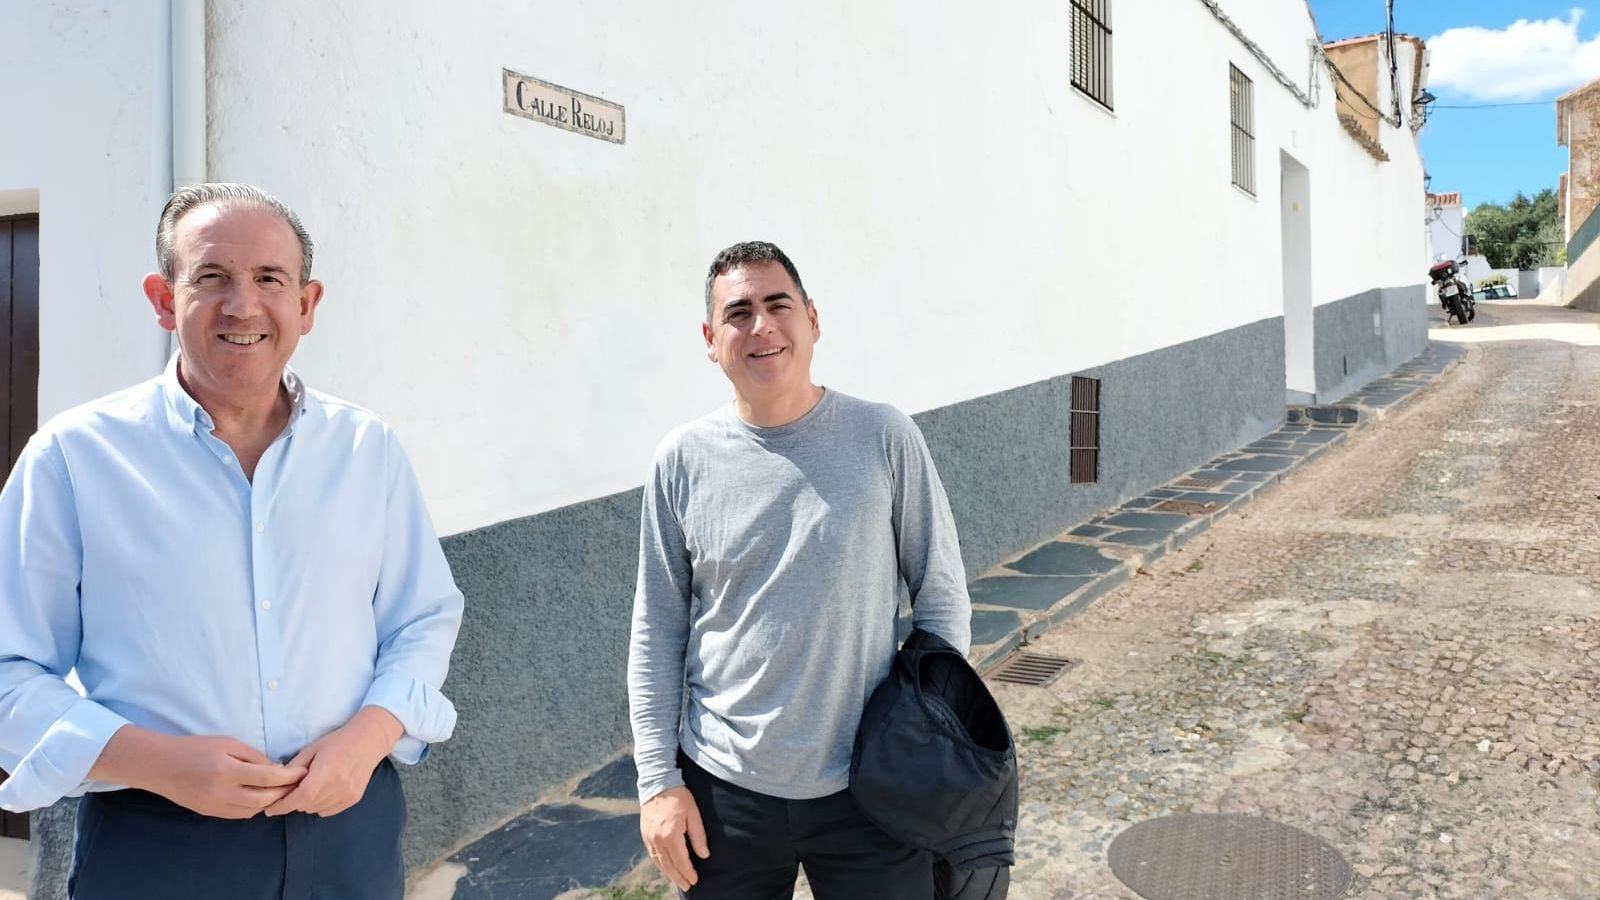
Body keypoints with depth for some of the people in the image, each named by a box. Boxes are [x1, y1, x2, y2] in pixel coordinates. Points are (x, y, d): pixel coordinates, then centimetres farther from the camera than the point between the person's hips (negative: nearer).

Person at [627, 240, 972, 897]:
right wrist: (657, 780, -1)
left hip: (868, 789, 0)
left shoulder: (884, 438, -7)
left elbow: (942, 600, -1)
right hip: (723, 790, 1)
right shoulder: (683, 461, -4)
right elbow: (657, 632, 1)